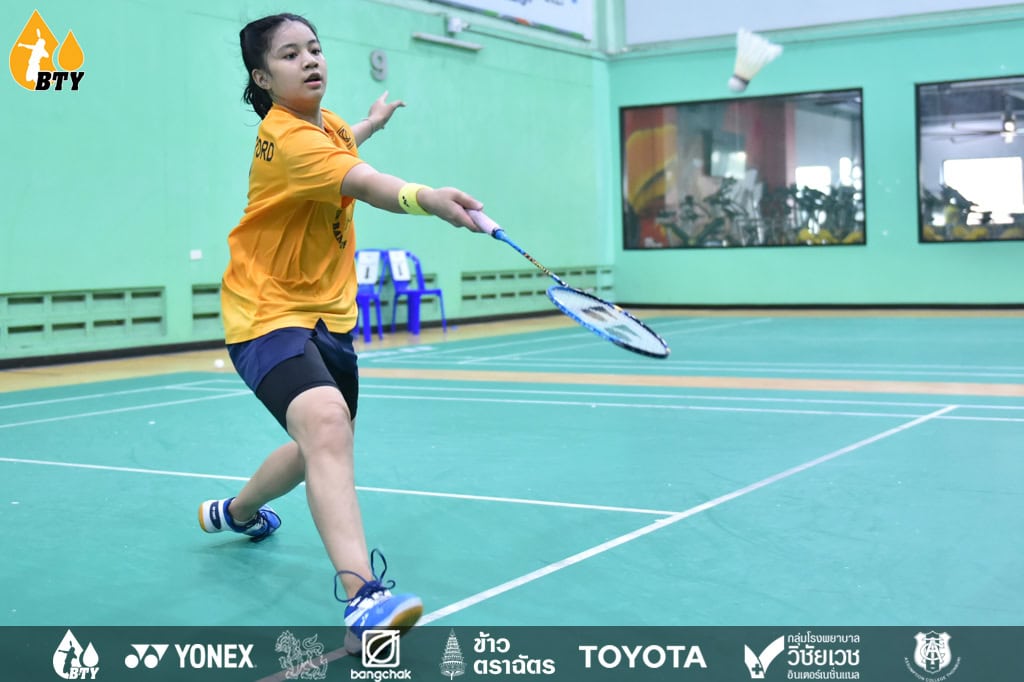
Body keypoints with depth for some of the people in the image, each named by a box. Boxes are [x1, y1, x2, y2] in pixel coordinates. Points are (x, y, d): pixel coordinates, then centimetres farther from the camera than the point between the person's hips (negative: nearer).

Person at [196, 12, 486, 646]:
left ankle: (236, 511, 52)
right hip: (270, 314, -10)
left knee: (326, 445, 23)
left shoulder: (326, 123, 5)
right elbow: (366, 184, -43)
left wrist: (371, 122, 37)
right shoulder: (287, 138, -23)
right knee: (325, 423, -35)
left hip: (328, 314, 10)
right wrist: (426, 197, -59)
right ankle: (364, 595, -45)